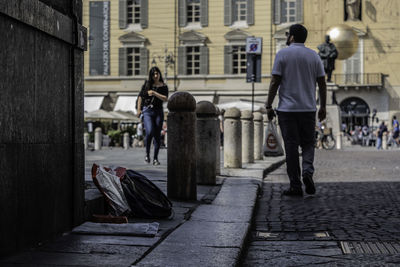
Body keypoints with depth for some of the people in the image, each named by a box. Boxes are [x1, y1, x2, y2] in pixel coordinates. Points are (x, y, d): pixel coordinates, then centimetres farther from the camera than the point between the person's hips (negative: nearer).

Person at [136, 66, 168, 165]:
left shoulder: (163, 86, 5)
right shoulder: (147, 84, 6)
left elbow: (165, 99, -8)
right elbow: (140, 96, 10)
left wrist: (154, 93, -15)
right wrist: (139, 109, 5)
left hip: (158, 112, 1)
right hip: (147, 111, -1)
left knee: (157, 135, 1)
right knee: (149, 132, -19)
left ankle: (155, 158, 9)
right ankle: (147, 153, 3)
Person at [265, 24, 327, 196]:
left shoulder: (282, 54, -3)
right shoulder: (314, 56, 7)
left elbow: (275, 82, -7)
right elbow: (322, 83, 6)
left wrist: (269, 106, -2)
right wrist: (323, 107, 13)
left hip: (287, 109, -2)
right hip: (308, 109, 3)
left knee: (291, 146, 2)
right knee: (308, 143, 14)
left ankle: (295, 185, 2)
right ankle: (307, 171, -11)